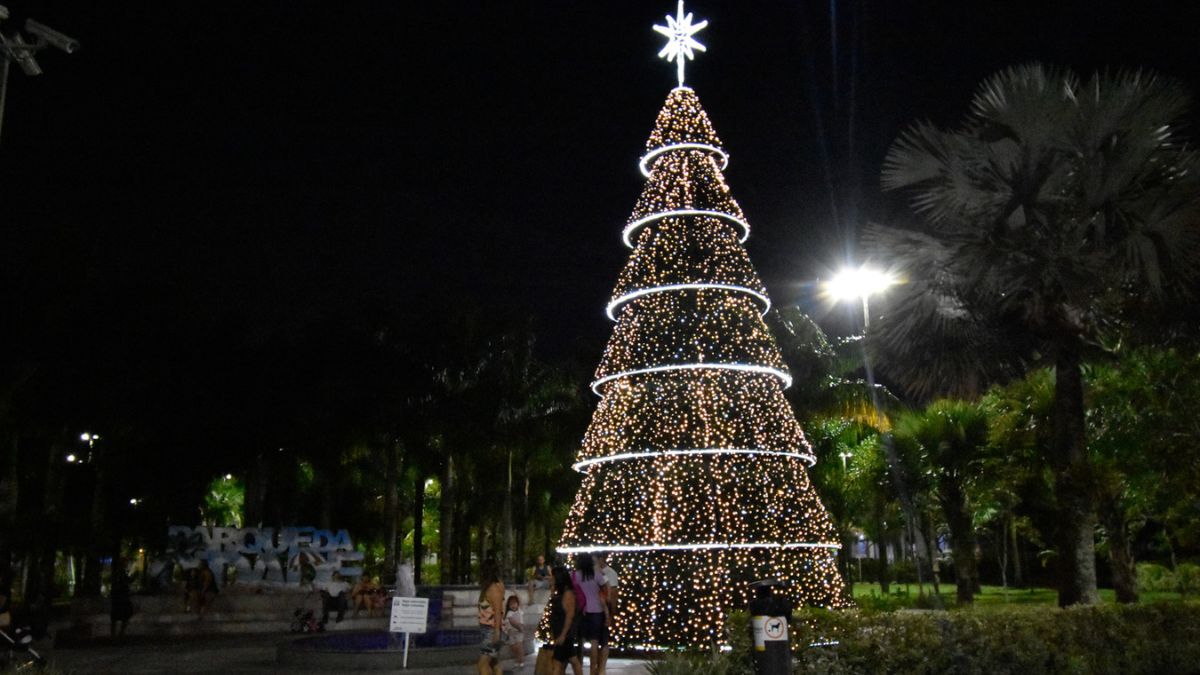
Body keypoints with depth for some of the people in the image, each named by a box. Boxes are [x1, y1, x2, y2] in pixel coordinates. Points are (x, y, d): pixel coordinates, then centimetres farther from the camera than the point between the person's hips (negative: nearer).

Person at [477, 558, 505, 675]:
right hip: (487, 629, 10)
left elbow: (498, 611, -21)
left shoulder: (493, 588, -15)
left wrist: (497, 632, -25)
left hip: (491, 630, -10)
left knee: (483, 664, -10)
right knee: (494, 663, 12)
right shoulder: (489, 587, 12)